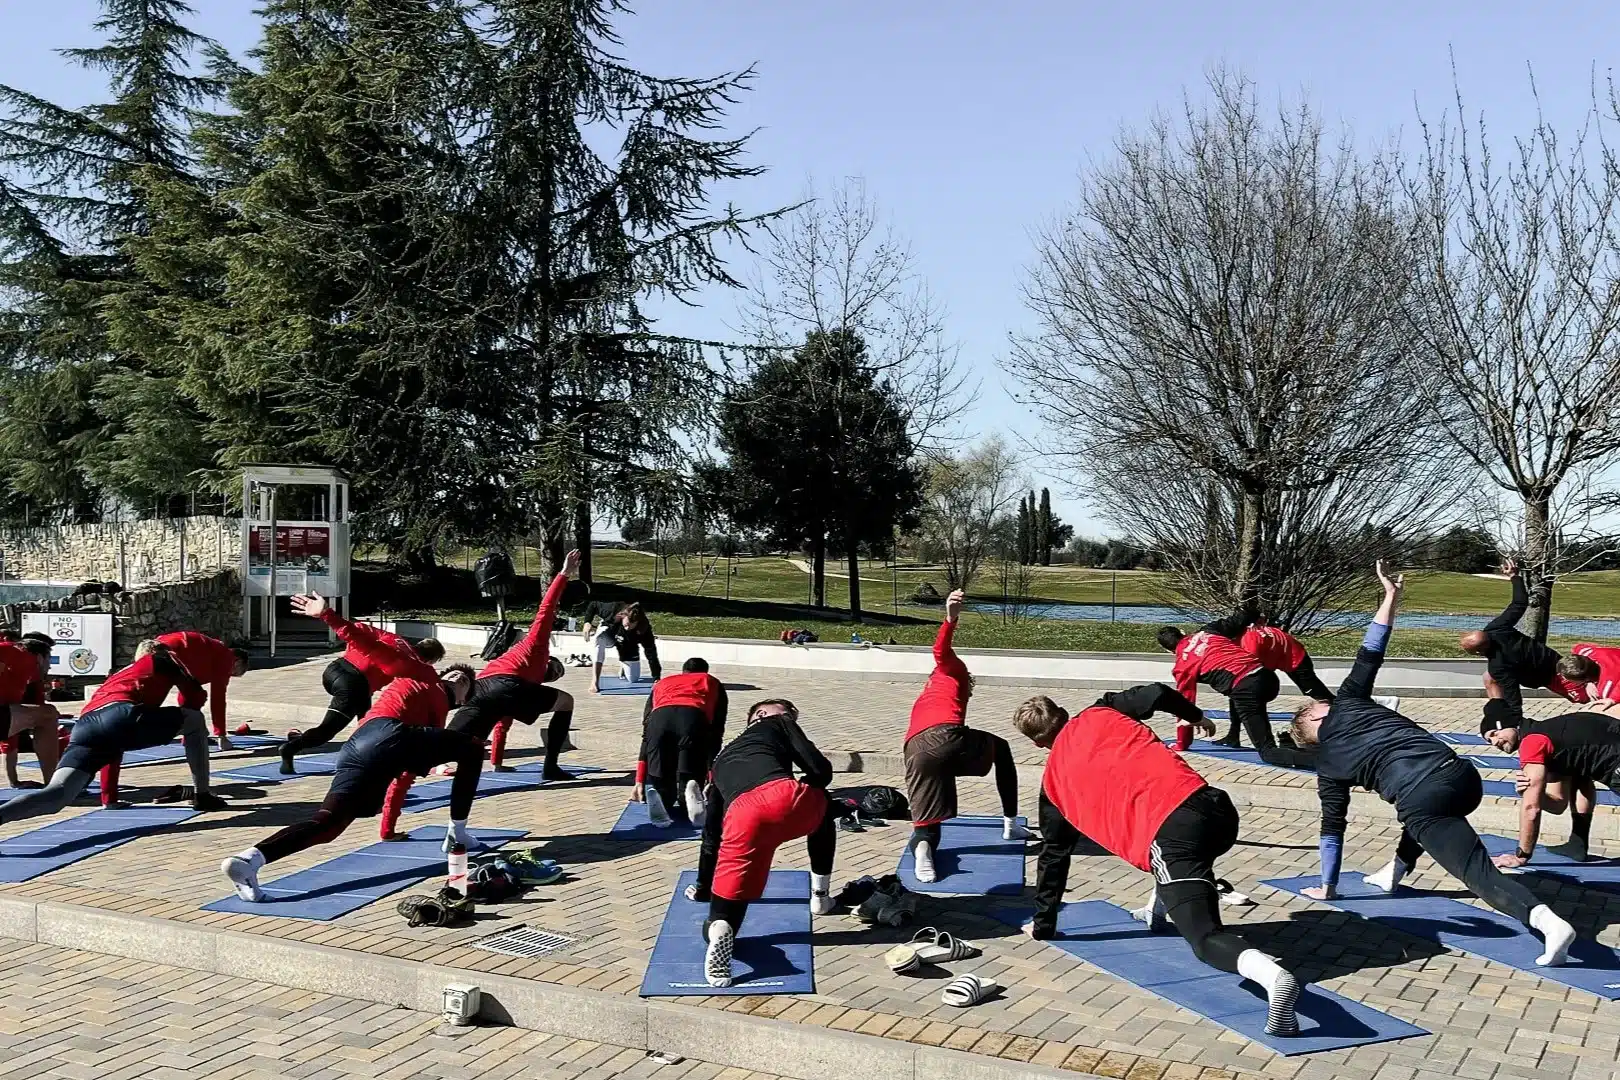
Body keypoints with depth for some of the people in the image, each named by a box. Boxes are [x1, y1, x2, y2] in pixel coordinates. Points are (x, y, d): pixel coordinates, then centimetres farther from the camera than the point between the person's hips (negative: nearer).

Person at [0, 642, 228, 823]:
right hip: (122, 714, -5)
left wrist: (109, 798, 45)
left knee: (57, 796, -12)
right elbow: (195, 697, 25)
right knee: (196, 720, 17)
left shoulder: (116, 677, 45)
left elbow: (109, 745, 44)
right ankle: (202, 796, 18)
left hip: (84, 727, 5)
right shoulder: (163, 661, 30)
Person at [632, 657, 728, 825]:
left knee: (661, 791, 14)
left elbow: (646, 734, 34)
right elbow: (716, 734, 29)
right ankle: (691, 796, -26)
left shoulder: (661, 683, 40)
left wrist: (640, 781, 34)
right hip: (695, 719, -1)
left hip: (659, 718, 1)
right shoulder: (714, 684, 37)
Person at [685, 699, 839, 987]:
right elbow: (821, 770, 17)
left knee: (720, 918, 10)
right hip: (783, 798, -1)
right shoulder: (778, 725, 31)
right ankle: (820, 896, 36)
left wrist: (703, 887, 58)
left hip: (742, 815, 2)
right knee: (824, 805, 37)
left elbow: (711, 833, 46)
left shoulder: (722, 760, 42)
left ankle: (719, 931, -26)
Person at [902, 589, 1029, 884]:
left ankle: (921, 845, -26)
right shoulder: (951, 672, 22)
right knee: (1001, 749, 30)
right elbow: (941, 651, -1)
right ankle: (1010, 823, 31)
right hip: (946, 736, -4)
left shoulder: (925, 696, 40)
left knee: (927, 825, 11)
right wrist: (951, 619, -19)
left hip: (916, 751, 5)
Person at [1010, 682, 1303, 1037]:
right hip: (1215, 805, 5)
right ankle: (1160, 910, 46)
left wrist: (1042, 925, 40)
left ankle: (1271, 974, -34)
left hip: (1168, 836, -5)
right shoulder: (1099, 714, 22)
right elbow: (1156, 694, 12)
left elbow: (1053, 855, 28)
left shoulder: (1053, 780, 20)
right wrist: (1196, 716, 34)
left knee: (1205, 939, -4)